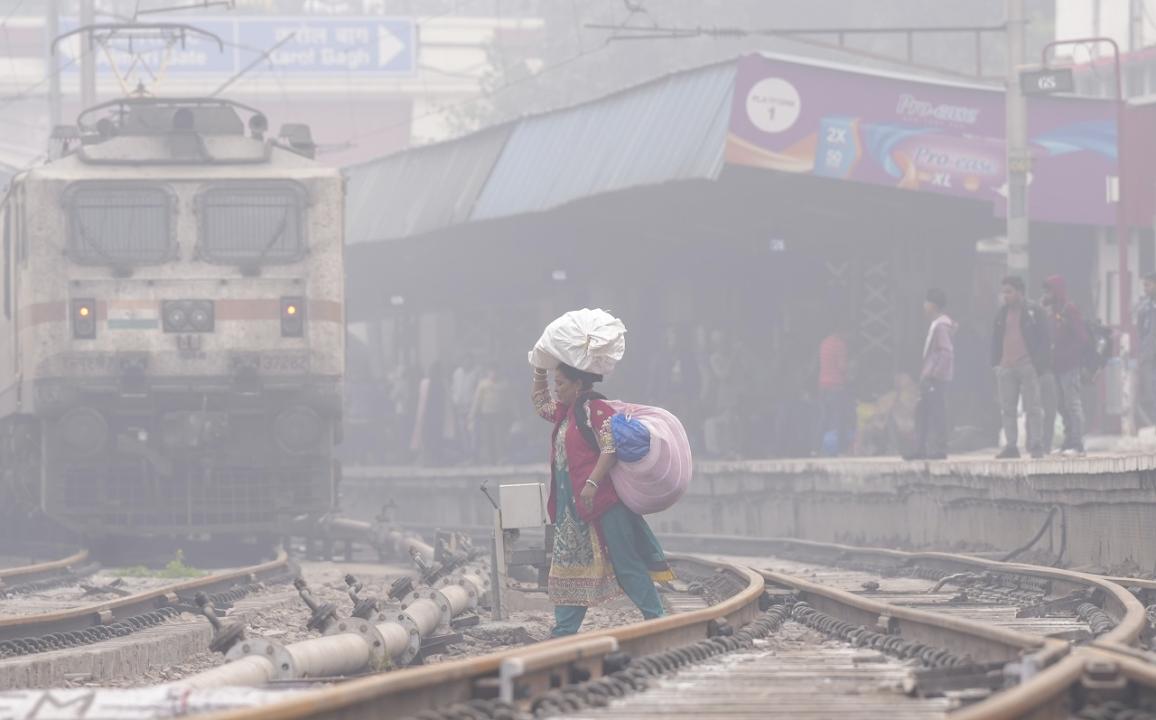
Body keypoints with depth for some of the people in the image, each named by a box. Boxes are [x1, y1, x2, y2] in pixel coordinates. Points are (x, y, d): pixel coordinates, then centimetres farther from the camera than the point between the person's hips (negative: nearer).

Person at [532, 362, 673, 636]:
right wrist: (539, 371, 21)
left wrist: (592, 483, -25)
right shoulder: (564, 412, 16)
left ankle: (656, 618, -2)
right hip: (571, 505, 9)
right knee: (568, 565, 7)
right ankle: (564, 631, 10)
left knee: (625, 562, -6)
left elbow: (611, 449, -19)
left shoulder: (596, 409, -11)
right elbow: (540, 402, 35)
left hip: (600, 498, -9)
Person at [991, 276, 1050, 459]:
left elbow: (1043, 339, -2)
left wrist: (1039, 363, -10)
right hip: (1006, 367, 5)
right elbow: (996, 339, 19)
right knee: (1008, 408, 3)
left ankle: (1036, 445, -3)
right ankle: (1011, 446, 6)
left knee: (1032, 408, -5)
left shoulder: (1033, 312, 1)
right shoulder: (1002, 314, 16)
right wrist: (995, 362, 9)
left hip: (1027, 366, -5)